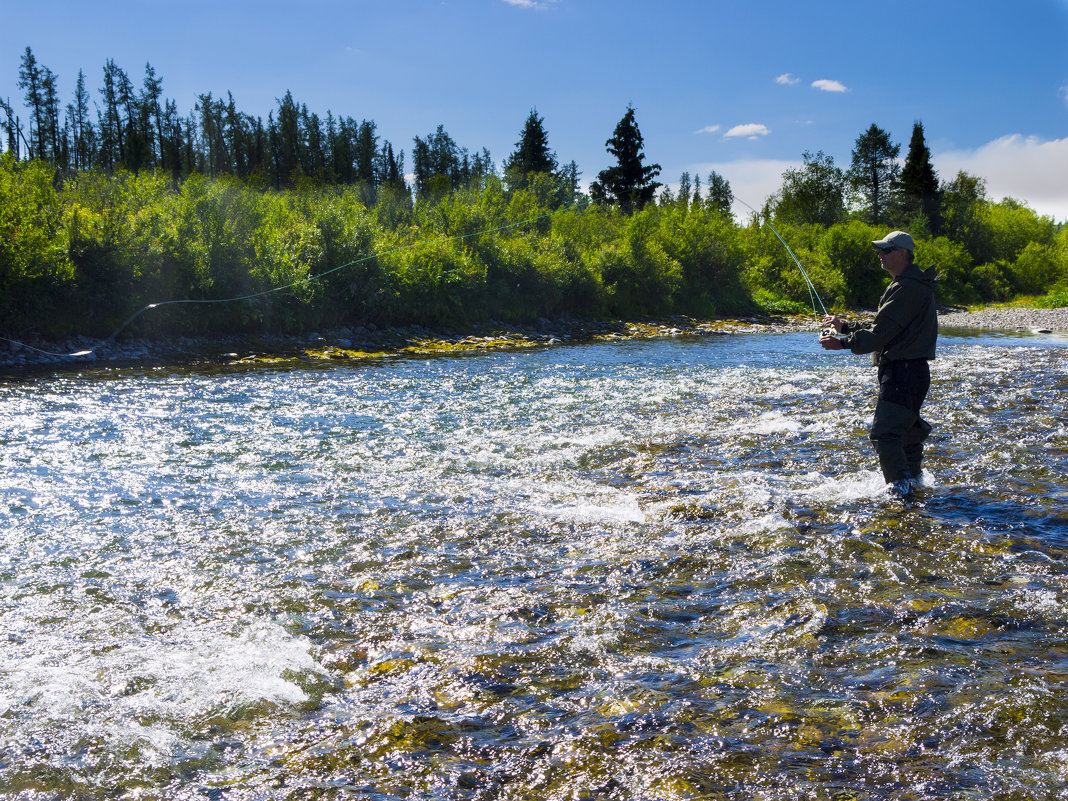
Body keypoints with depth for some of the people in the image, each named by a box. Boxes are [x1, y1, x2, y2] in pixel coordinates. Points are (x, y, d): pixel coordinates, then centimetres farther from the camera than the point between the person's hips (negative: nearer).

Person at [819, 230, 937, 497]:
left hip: (904, 372, -11)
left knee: (884, 432, -16)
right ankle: (913, 477, 37)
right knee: (907, 426, 23)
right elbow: (879, 327, 23)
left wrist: (843, 343, -18)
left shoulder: (909, 287, -16)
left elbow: (882, 332, -20)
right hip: (900, 370, 11)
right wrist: (844, 327, 18)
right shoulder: (904, 285, 19)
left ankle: (900, 485, -17)